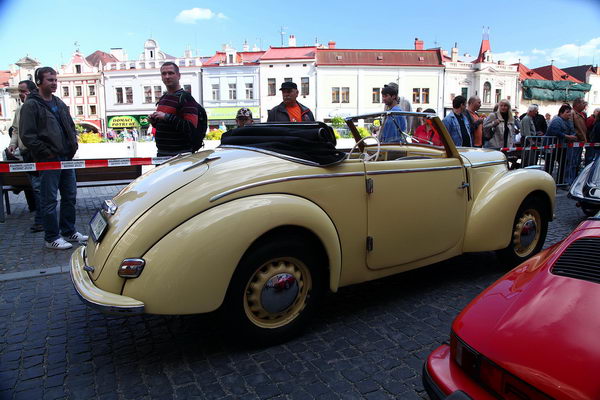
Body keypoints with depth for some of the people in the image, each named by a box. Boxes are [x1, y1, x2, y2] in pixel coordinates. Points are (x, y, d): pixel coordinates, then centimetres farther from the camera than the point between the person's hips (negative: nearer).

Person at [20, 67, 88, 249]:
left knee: (70, 197, 13)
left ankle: (69, 231, 26)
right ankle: (52, 238, 10)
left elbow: (71, 127, 24)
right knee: (49, 201, 0)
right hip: (48, 161, -7)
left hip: (67, 158, 8)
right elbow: (27, 136, -13)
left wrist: (73, 146, 10)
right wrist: (47, 153, -14)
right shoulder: (31, 105, -7)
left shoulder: (59, 103, 16)